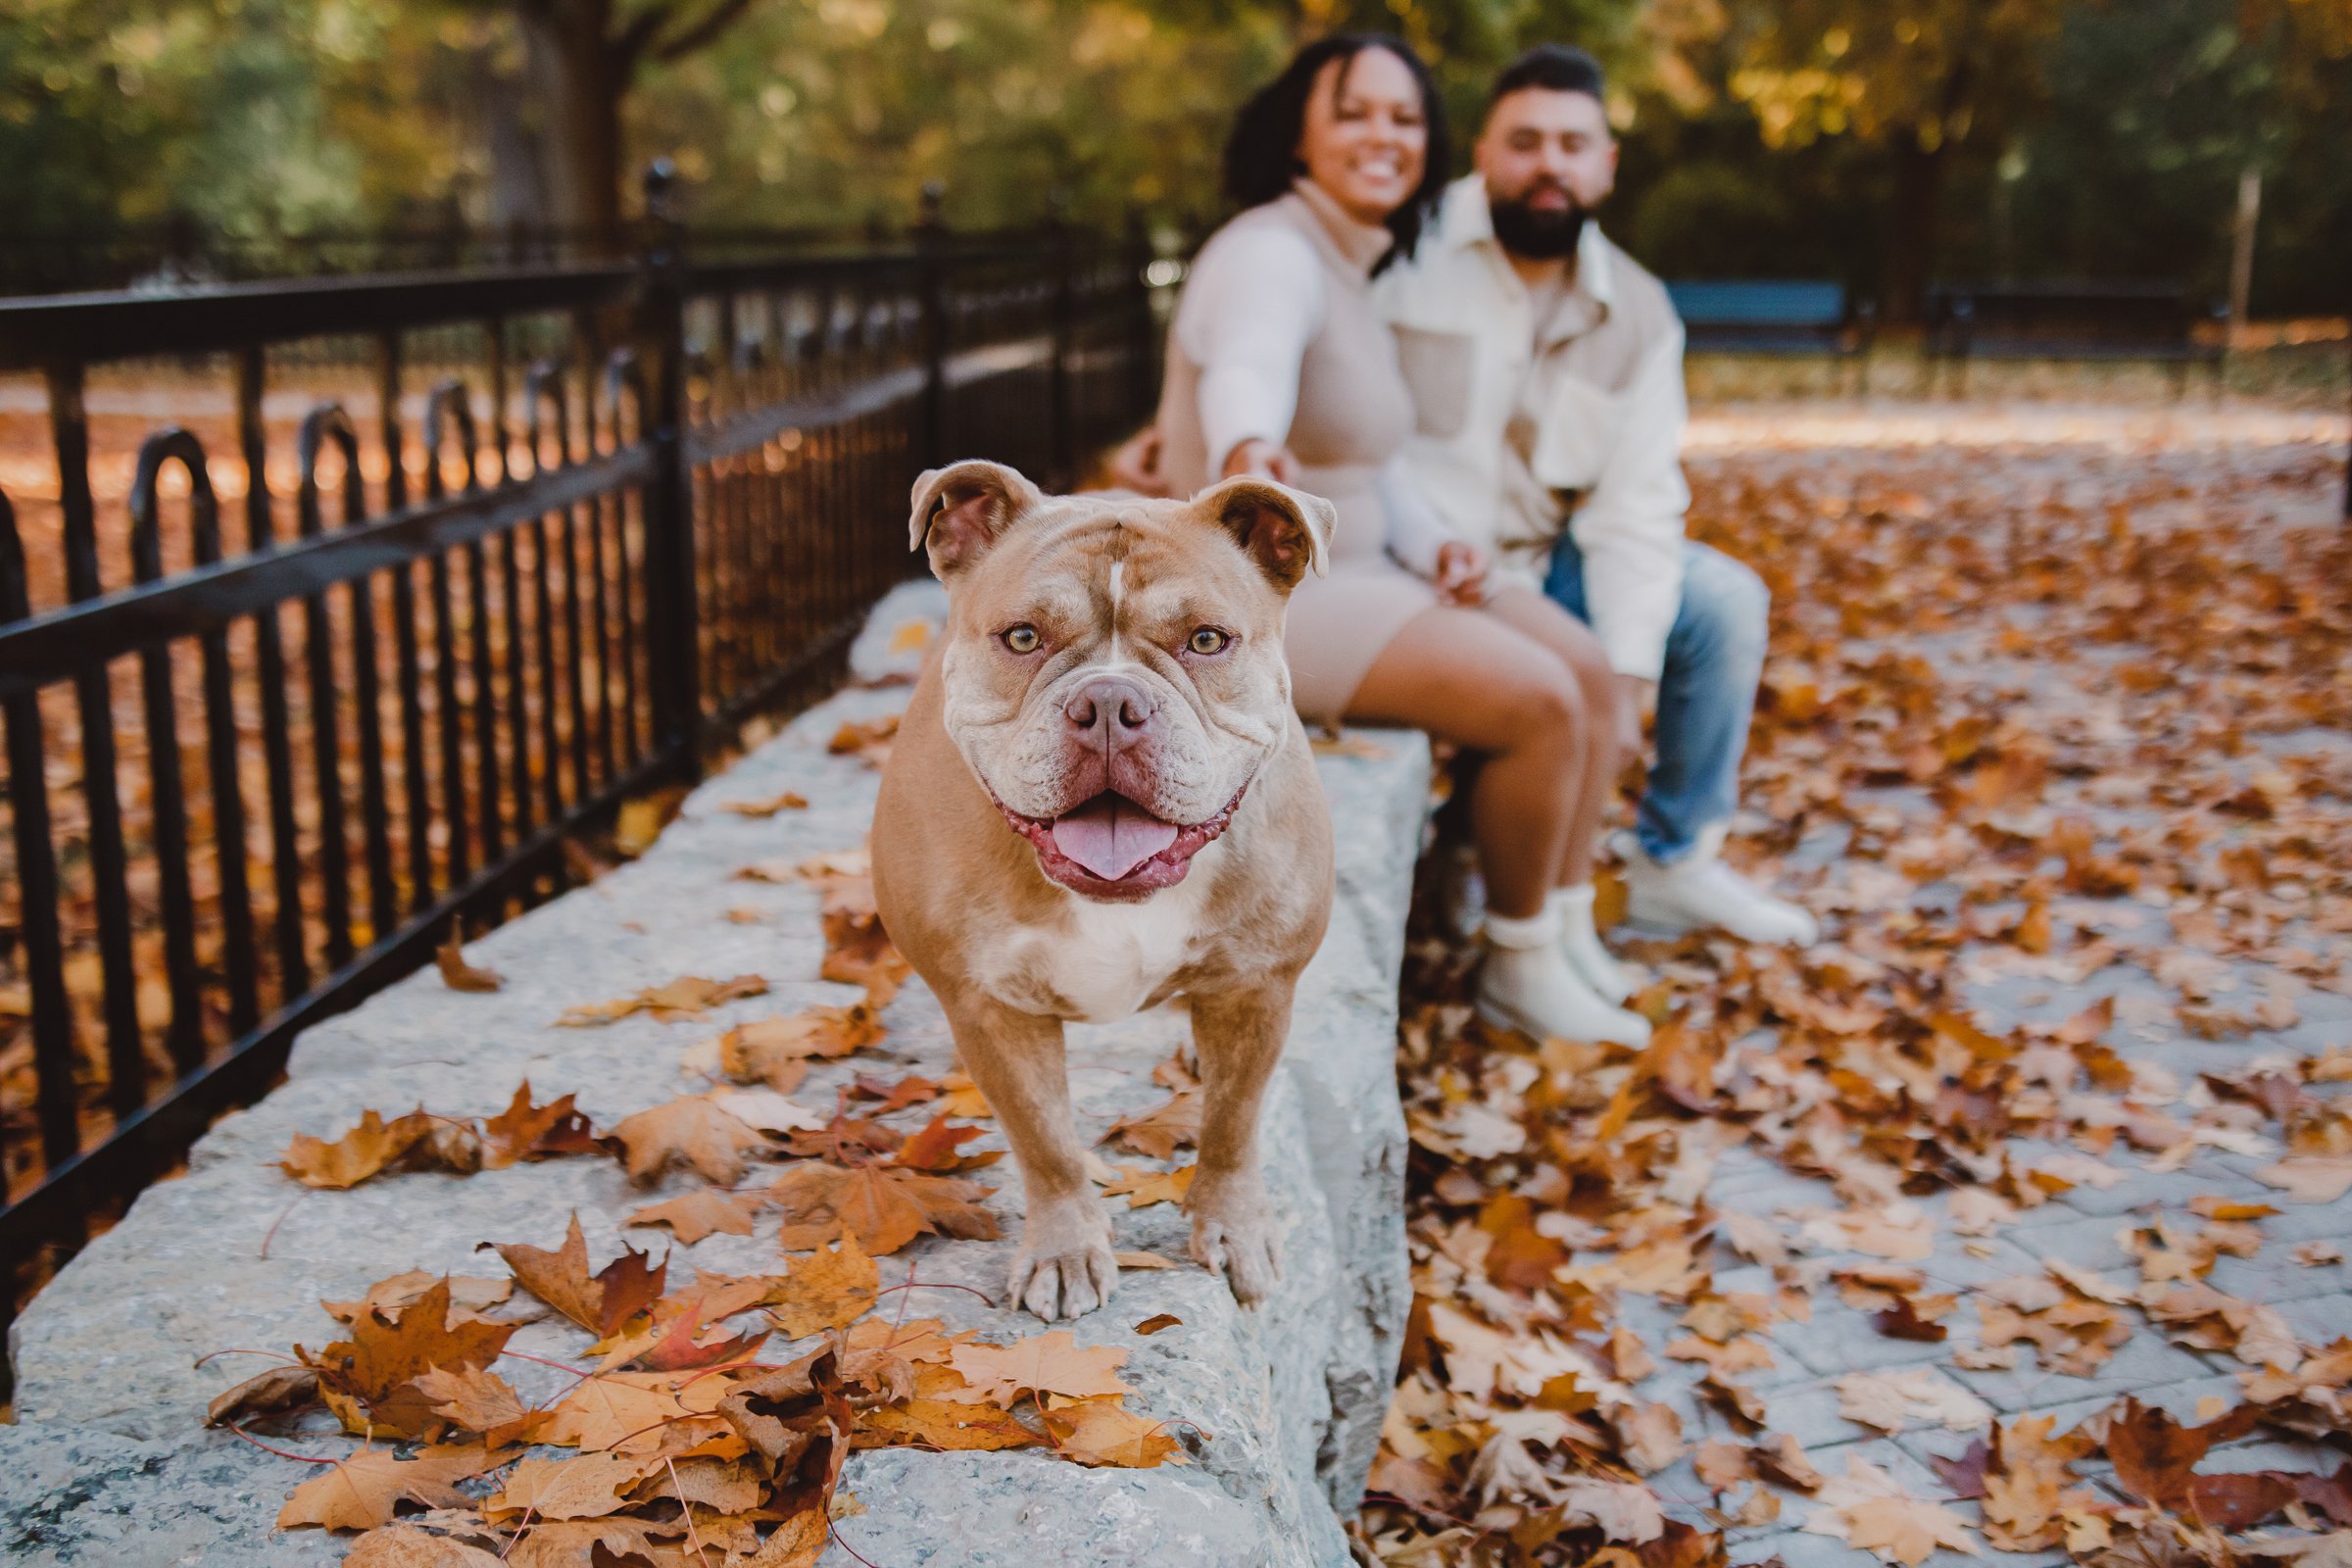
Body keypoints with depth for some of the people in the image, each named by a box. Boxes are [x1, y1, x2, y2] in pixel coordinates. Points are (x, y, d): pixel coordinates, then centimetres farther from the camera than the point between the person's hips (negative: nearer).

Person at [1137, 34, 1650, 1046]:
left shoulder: (1354, 267, 12)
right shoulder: (1273, 255, -18)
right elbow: (1246, 372, -41)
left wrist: (1435, 547, -3)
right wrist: (1249, 452, -64)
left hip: (1347, 569, 10)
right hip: (1263, 597, -10)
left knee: (1585, 665, 0)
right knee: (1540, 704, -18)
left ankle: (1571, 944, 7)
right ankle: (1519, 973, 1)